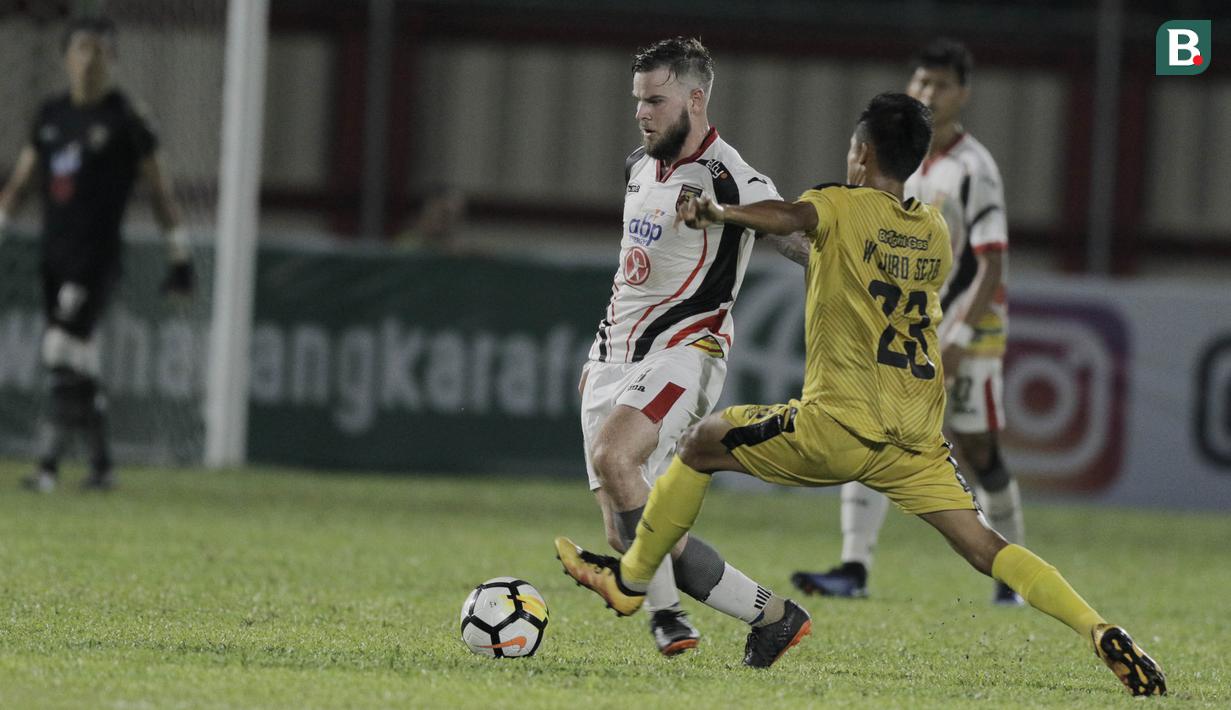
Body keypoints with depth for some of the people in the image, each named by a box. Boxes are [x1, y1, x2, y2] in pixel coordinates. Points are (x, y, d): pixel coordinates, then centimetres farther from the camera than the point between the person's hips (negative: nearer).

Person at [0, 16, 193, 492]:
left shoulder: (123, 118, -4)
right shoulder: (51, 115, 12)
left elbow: (160, 190, 0)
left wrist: (180, 257, 0)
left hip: (97, 255, -6)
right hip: (55, 255, 6)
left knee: (64, 353, -17)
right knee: (77, 368, 8)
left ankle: (48, 465, -20)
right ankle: (100, 465, 17)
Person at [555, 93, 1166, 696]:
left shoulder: (842, 207, -3)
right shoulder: (936, 230, 15)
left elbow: (788, 217, -25)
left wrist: (718, 212, -15)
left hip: (840, 424, -5)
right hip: (917, 436, 5)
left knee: (700, 444, 15)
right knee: (983, 547, 0)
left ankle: (629, 578, 24)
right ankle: (1100, 632, -19)